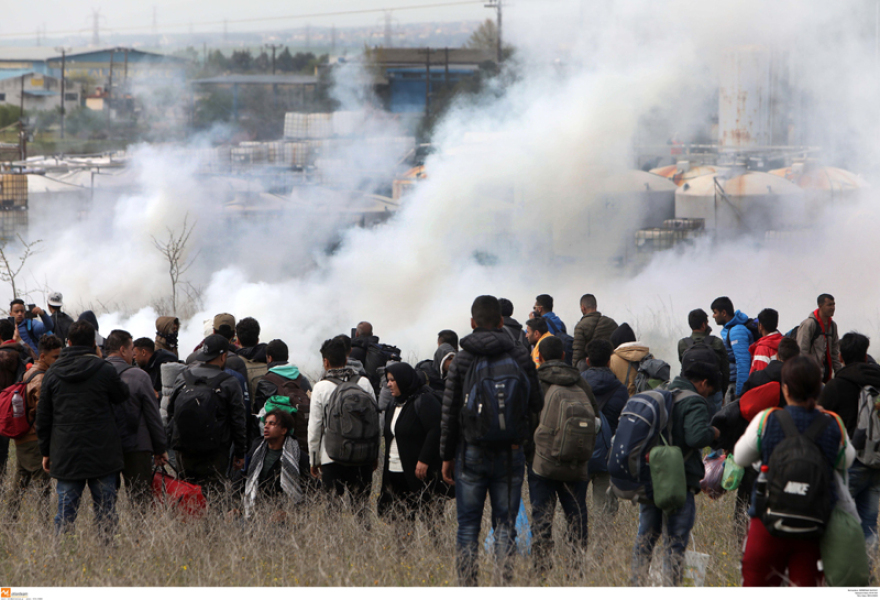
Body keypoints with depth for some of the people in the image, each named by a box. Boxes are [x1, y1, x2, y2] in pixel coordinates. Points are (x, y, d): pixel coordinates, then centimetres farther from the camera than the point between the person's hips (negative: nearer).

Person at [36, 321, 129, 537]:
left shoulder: (52, 373, 4)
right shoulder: (105, 370, -7)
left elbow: (43, 417, 9)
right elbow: (122, 395, 12)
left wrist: (45, 452, 17)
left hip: (65, 455, 2)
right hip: (102, 454, -2)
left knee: (65, 510, 5)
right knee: (105, 510, 3)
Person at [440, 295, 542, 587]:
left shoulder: (462, 359, -3)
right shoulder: (520, 356, -1)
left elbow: (450, 412, -2)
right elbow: (536, 404, 4)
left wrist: (447, 456, 5)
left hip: (472, 452, -1)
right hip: (510, 453, 1)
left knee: (468, 526, 5)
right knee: (505, 524, 6)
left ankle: (467, 586, 1)